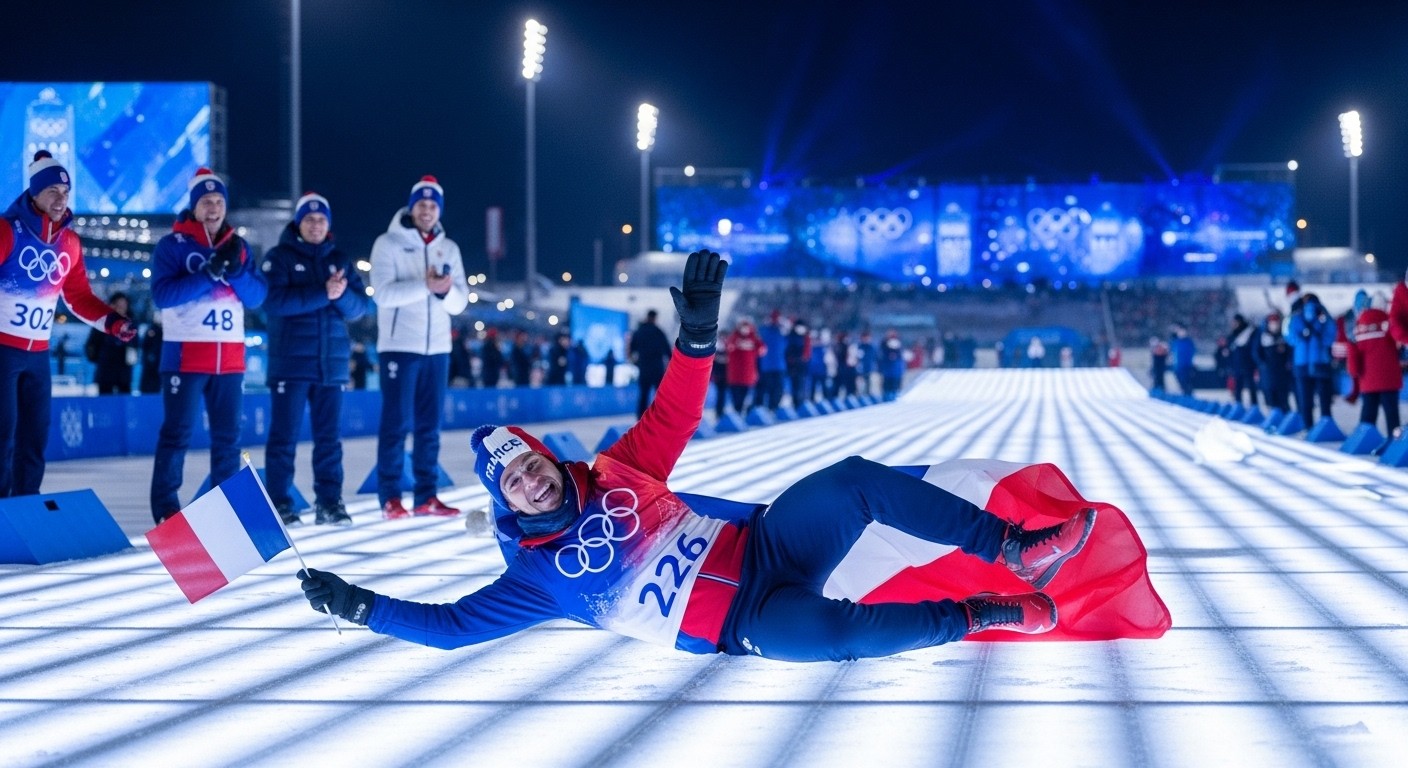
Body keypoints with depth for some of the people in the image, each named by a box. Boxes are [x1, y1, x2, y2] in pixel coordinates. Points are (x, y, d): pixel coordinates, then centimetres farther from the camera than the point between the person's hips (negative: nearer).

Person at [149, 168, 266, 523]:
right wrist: (209, 274, -23)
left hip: (230, 357, 5)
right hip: (185, 355, -5)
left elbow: (257, 296, 3)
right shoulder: (172, 245, -2)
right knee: (177, 433, -4)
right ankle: (166, 507, -1)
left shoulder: (238, 246, 12)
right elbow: (162, 294, -16)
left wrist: (235, 271, -16)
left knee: (228, 434, 8)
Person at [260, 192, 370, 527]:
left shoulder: (340, 259, 13)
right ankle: (279, 502, 0)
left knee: (330, 437, 5)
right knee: (285, 436, -3)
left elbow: (360, 306, 6)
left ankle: (329, 502, 9)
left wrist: (342, 295, -16)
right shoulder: (279, 257, 1)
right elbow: (274, 300, -15)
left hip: (332, 362, 4)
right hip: (291, 362, -4)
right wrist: (322, 293, -21)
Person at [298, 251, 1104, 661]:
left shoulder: (614, 475, 12)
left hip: (760, 544, 5)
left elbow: (673, 415, 12)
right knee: (825, 627, -38)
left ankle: (1017, 549, -14)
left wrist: (698, 332, 1)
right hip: (741, 623, -5)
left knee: (855, 481, -17)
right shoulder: (538, 575, 1)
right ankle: (981, 615, -25)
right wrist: (360, 606, -6)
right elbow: (452, 623, -1)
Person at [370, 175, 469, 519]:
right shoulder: (388, 244, -1)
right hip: (399, 346, -4)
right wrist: (424, 286, -25)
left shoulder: (449, 248, 12)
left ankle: (426, 496, 9)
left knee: (430, 425, 6)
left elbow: (460, 303, 7)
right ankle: (390, 497, -2)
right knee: (396, 423, -5)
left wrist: (446, 290, -15)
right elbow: (383, 293, -15)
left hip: (437, 348, 5)